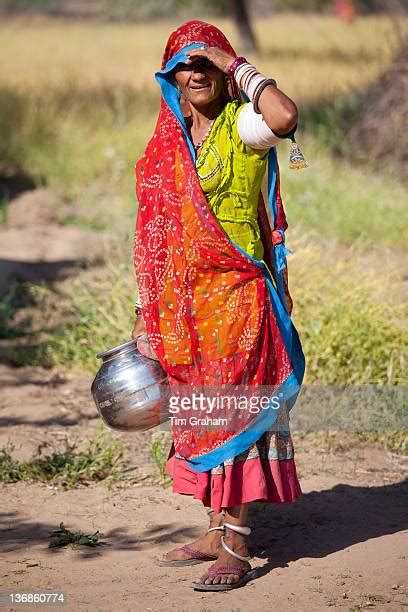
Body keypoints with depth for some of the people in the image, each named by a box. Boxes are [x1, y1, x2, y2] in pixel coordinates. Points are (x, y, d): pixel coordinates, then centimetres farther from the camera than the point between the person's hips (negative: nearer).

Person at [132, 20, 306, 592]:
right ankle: (217, 531, 22)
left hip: (233, 293, -7)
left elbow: (285, 116, -33)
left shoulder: (242, 127, -7)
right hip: (182, 299, 7)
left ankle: (236, 549, -3)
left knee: (231, 411, -6)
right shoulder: (168, 141, 12)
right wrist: (147, 310, 14)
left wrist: (237, 66, -19)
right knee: (195, 413, 11)